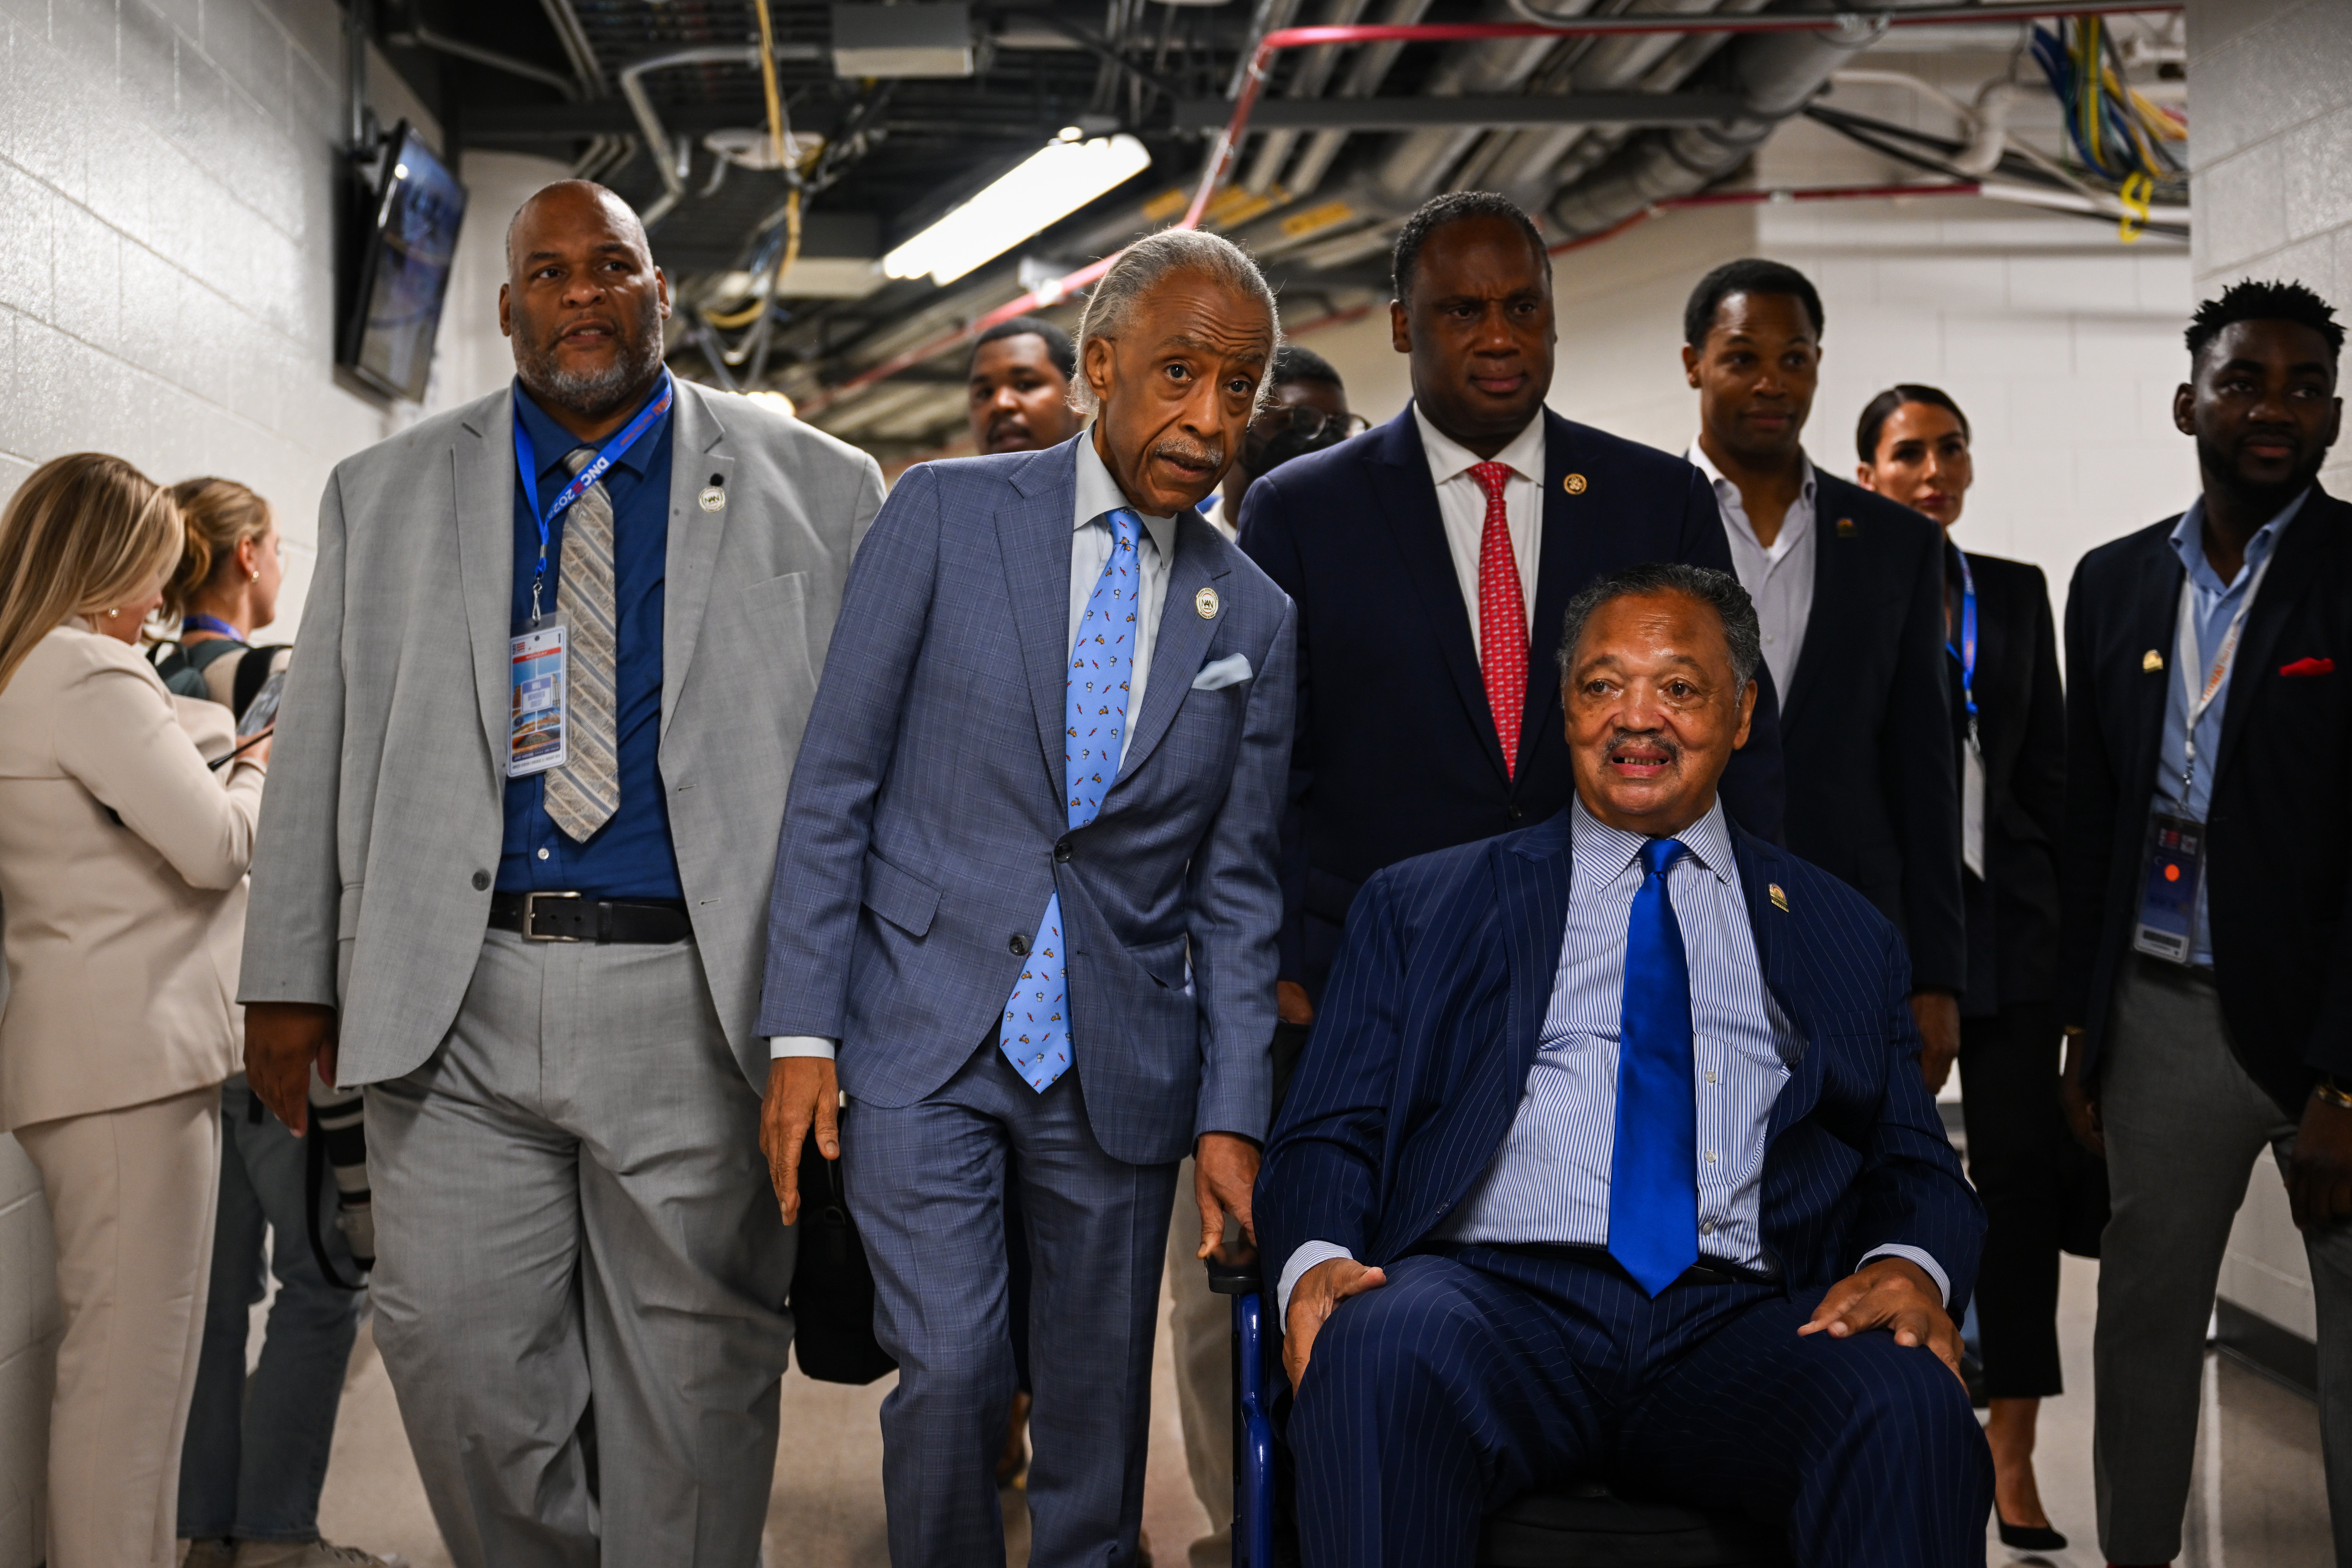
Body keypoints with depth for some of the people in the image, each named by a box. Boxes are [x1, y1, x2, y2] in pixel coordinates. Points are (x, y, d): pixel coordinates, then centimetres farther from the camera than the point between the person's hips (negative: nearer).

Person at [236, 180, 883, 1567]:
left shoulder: (817, 492, 4)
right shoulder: (386, 496, 12)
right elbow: (320, 749, 12)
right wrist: (292, 976, 7)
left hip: (699, 1000, -2)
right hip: (454, 1003, 2)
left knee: (693, 1376, 6)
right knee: (460, 1356, 4)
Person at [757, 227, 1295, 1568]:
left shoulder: (1254, 620, 7)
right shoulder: (946, 514, -1)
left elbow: (1236, 889, 9)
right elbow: (834, 785, -2)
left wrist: (1232, 1114, 2)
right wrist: (802, 1029, -7)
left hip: (1121, 1064, 3)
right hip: (923, 1040, -2)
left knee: (1100, 1419, 8)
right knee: (950, 1369, -13)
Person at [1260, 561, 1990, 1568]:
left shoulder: (1844, 936, 24)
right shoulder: (1420, 907, 20)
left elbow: (1914, 1168, 19)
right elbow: (1328, 1136, 13)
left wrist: (1911, 1264, -6)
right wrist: (1318, 1258, -10)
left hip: (1741, 1322, 2)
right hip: (1492, 1293, -1)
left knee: (1911, 1407, -32)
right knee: (1377, 1354, -36)